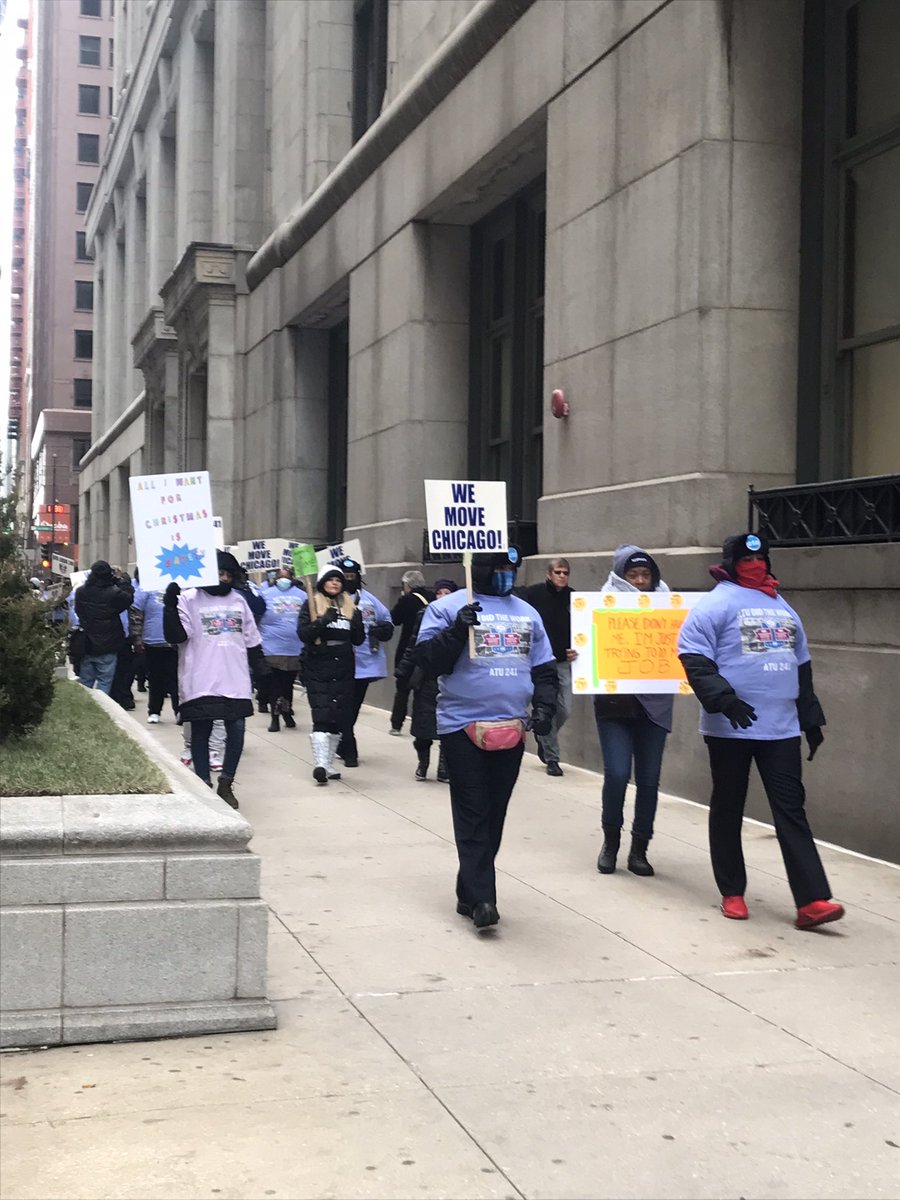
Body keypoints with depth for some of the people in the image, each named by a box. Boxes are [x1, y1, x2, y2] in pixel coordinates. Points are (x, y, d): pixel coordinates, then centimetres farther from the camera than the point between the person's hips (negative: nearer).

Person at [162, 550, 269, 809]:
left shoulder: (238, 599, 13)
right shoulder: (189, 599, -2)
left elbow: (251, 639, 19)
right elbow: (176, 636, -10)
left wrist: (261, 666, 14)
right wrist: (171, 607, -21)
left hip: (235, 682, 4)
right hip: (201, 682, -4)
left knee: (236, 731, 1)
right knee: (201, 733, 3)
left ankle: (226, 784, 17)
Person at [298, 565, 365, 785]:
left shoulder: (350, 607, 13)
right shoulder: (311, 605, 2)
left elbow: (359, 640, 11)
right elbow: (303, 633, -9)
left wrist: (357, 624, -8)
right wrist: (323, 621, -21)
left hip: (344, 670, 4)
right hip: (318, 670, -4)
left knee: (339, 718, 6)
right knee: (322, 716, -14)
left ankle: (329, 764, 16)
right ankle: (320, 764, -20)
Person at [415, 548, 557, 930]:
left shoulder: (526, 613, 14)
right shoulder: (447, 608, -3)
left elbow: (544, 667, 18)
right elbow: (428, 661, -12)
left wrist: (544, 706, 4)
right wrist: (458, 630, -24)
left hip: (512, 728, 6)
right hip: (463, 726, -6)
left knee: (494, 815, 10)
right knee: (472, 815, -7)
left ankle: (470, 892, 20)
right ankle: (480, 898, -7)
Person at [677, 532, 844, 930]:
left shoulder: (783, 608, 19)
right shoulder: (716, 604, -4)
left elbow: (801, 667, 25)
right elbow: (693, 656, -14)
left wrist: (811, 718, 23)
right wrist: (722, 698, -25)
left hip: (781, 728, 5)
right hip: (730, 728, -5)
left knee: (791, 810, -1)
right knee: (728, 808, 6)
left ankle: (811, 901, -6)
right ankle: (732, 893, 19)